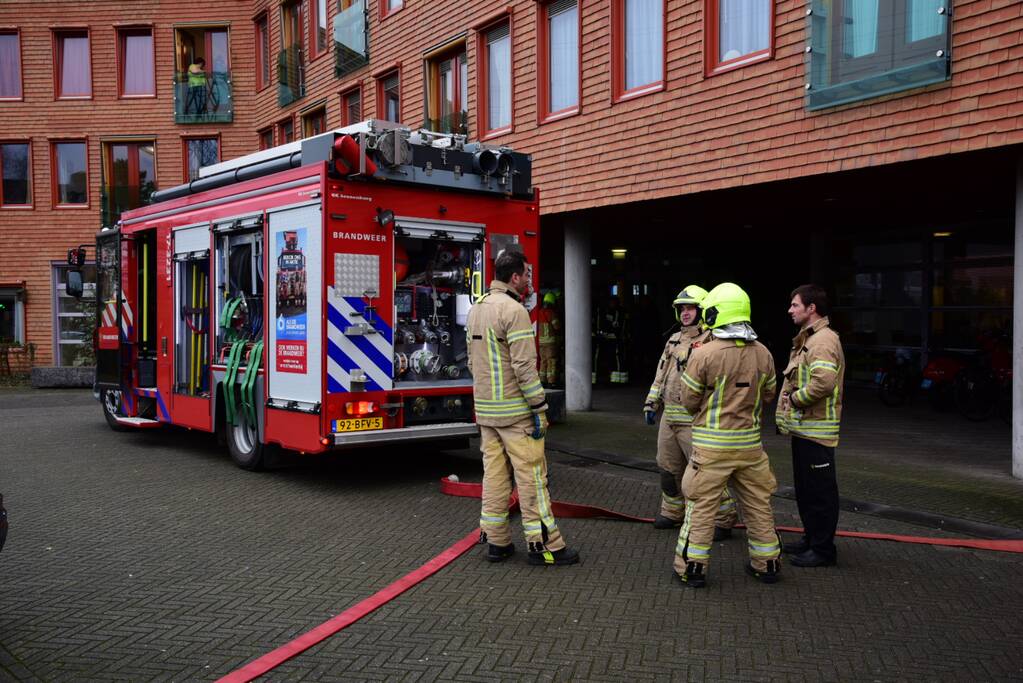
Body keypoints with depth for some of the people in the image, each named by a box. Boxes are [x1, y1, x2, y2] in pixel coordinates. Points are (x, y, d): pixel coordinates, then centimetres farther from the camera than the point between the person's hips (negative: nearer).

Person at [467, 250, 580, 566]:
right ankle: (544, 544, 3)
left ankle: (496, 541, 16)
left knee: (494, 474, 11)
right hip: (515, 411, -8)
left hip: (485, 409, 8)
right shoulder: (513, 310, -16)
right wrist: (539, 409, -16)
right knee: (530, 476, -2)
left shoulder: (476, 308, 12)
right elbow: (524, 366, -20)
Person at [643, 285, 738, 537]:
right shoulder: (674, 340, 16)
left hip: (694, 421, -8)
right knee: (669, 468, 18)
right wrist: (651, 402, 17)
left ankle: (723, 519, 8)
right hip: (669, 418, 9)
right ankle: (673, 513, 35)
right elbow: (661, 373, 22)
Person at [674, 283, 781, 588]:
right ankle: (766, 563, 27)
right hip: (750, 442, 4)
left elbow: (689, 400, -7)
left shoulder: (704, 354, -15)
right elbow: (768, 395, 12)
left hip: (712, 443, -4)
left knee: (702, 505, 4)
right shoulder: (763, 353, 0)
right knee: (757, 503, 16)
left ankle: (692, 567, 9)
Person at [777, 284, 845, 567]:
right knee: (805, 488, 19)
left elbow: (823, 383, -30)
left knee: (820, 491, -2)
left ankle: (823, 549, 6)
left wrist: (796, 397, -16)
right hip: (802, 426, 11)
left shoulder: (824, 340, -17)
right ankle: (811, 538, 31)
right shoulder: (807, 339, 17)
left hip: (816, 429, -11)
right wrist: (787, 410, 11)